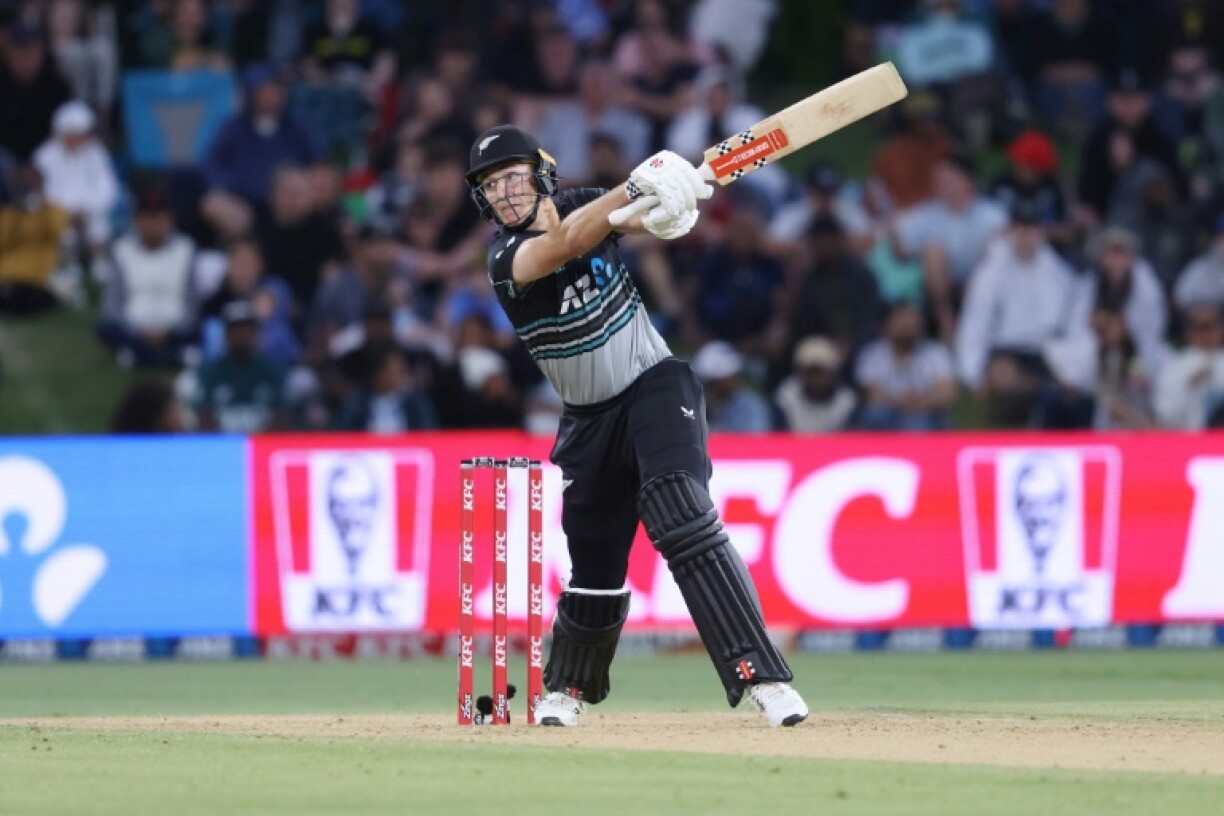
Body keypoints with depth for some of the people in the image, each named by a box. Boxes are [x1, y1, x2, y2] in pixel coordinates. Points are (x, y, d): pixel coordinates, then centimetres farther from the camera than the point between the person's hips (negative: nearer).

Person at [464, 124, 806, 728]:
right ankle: (567, 689, 37)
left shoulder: (584, 205, -5)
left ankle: (761, 677, -30)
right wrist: (634, 191, -45)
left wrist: (668, 206, -46)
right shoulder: (505, 255, -11)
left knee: (683, 524, -23)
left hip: (654, 385, -2)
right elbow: (563, 245, -31)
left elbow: (655, 223, -21)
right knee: (594, 568, 9)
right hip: (589, 420, 2)